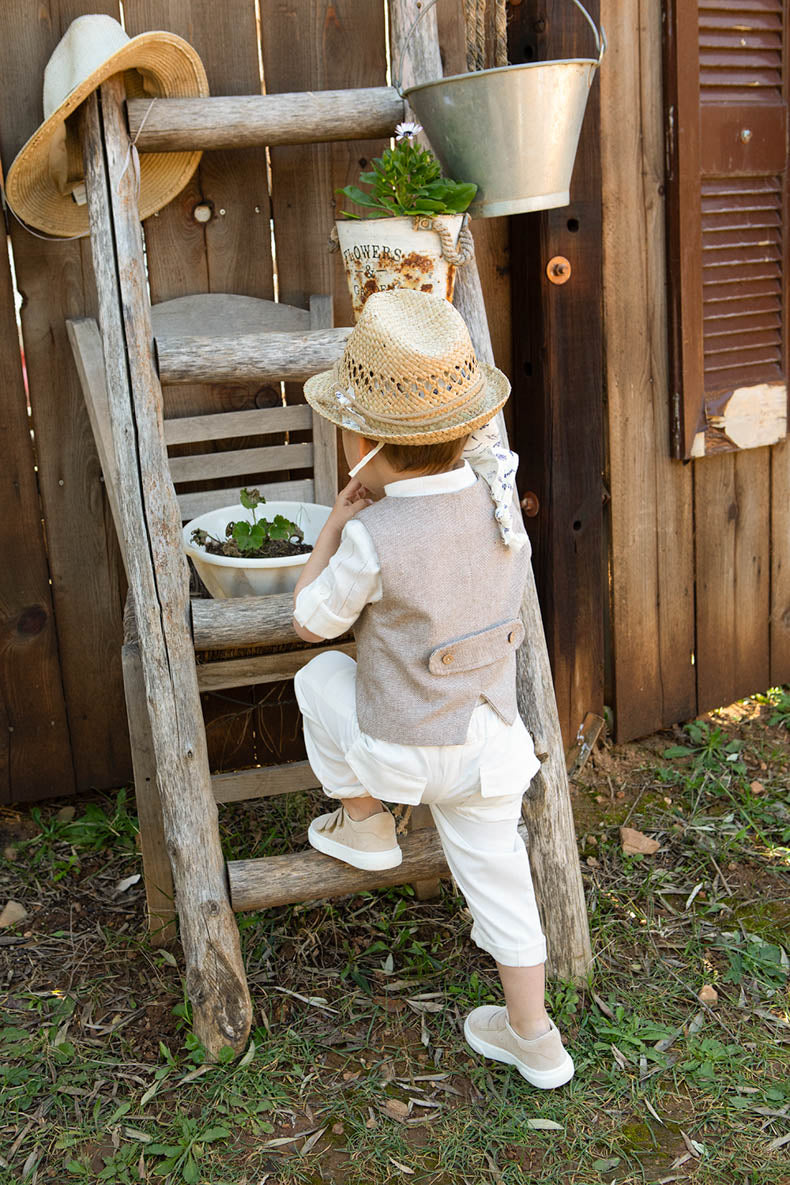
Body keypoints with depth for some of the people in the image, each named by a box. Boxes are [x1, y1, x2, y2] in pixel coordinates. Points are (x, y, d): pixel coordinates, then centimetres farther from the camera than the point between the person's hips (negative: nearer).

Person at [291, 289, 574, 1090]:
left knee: (320, 676, 22)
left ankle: (363, 825, 30)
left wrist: (338, 517, -4)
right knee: (496, 879, 20)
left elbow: (309, 622, -9)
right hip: (490, 742, 5)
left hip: (400, 753, -5)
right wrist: (371, 514, 12)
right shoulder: (500, 511, -8)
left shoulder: (374, 539, -26)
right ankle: (533, 1038, 34)